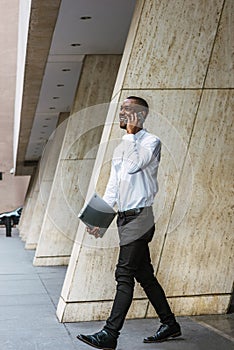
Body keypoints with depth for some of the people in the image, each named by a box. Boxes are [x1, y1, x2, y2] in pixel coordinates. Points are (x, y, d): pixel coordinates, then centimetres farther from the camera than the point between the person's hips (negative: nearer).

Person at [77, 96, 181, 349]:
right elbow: (112, 188, 20)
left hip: (139, 216, -8)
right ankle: (170, 324, 22)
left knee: (124, 275, -10)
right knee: (144, 275, 11)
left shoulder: (151, 142, -5)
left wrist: (131, 134, -13)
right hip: (125, 218, 8)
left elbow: (133, 165, -23)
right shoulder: (121, 148, 19)